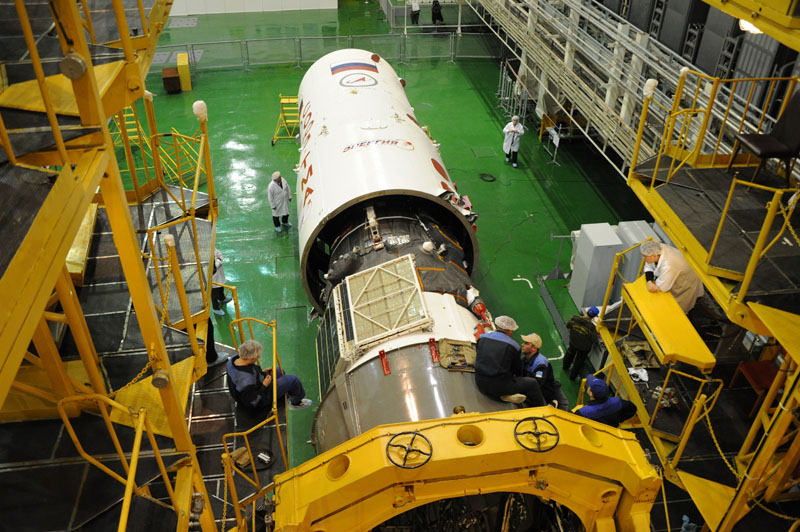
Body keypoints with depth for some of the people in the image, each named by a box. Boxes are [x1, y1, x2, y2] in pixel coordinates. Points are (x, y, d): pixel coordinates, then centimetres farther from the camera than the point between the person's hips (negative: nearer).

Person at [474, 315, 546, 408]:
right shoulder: (513, 346, -6)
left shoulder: (482, 338, 5)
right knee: (532, 383, 11)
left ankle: (506, 395, 12)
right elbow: (518, 372, 7)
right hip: (499, 386, -5)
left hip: (481, 385, 5)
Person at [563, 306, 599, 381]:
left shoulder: (574, 319, -28)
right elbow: (594, 339, -26)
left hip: (573, 342, 4)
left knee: (570, 354, 36)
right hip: (584, 347, -4)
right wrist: (596, 332, -7)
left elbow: (568, 325, -6)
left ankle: (565, 366, 63)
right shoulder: (591, 326, -39)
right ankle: (573, 376, 45)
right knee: (579, 361, 24)